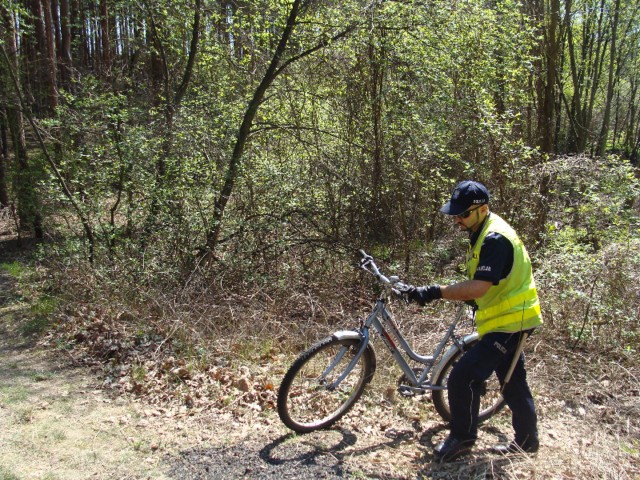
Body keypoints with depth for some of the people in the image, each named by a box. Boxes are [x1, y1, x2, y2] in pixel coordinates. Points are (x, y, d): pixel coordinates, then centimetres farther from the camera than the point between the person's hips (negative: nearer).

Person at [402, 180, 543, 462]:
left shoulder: (495, 239, -24)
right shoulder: (484, 233, 9)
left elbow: (477, 288, -32)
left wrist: (433, 293, -34)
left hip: (508, 323, -11)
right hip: (509, 321, 11)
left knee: (463, 378, -13)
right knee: (513, 384, 21)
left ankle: (462, 438, 6)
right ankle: (527, 441, 38)